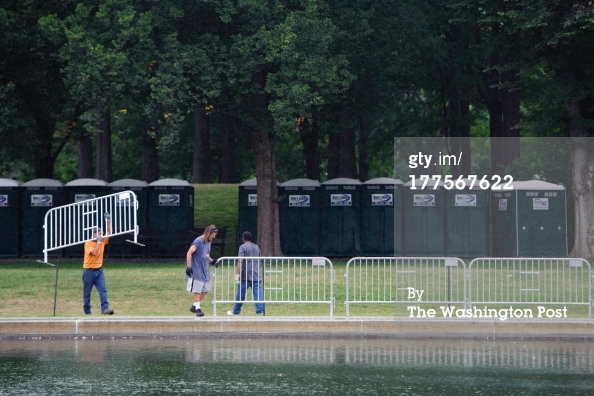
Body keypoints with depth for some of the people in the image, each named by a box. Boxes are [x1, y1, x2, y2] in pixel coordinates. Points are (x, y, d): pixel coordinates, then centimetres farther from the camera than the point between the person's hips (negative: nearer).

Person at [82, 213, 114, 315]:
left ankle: (105, 308, -19)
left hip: (99, 270, 5)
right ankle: (87, 311, 12)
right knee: (87, 292, 4)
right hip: (89, 271, -5)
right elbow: (94, 252, -24)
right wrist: (99, 242, -21)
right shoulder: (88, 243, -11)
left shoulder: (102, 241, 7)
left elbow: (108, 233, 2)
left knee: (103, 290, -11)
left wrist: (108, 221, -7)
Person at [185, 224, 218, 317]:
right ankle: (197, 308, 5)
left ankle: (194, 306, 22)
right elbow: (189, 253, -18)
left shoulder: (208, 242, 11)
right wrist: (189, 267, -23)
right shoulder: (198, 241, -14)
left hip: (205, 271, 8)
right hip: (197, 271, -8)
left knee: (205, 290, 10)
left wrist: (212, 261, 6)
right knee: (197, 291, -3)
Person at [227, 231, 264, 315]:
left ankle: (236, 311, 21)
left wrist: (237, 276, -15)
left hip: (245, 276, -5)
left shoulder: (243, 247, -4)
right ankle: (260, 311, -17)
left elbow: (240, 262, -13)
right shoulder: (256, 247, 16)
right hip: (257, 276, 5)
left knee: (240, 294, 8)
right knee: (258, 294, -5)